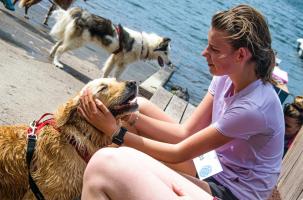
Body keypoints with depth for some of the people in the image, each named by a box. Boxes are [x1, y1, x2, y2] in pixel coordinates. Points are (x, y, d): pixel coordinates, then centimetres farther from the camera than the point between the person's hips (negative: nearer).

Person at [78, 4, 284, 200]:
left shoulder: (254, 107, -28)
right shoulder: (226, 78, -3)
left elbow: (179, 154, -21)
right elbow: (186, 132, 0)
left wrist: (116, 131, -17)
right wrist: (131, 117, -11)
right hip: (214, 175, 9)